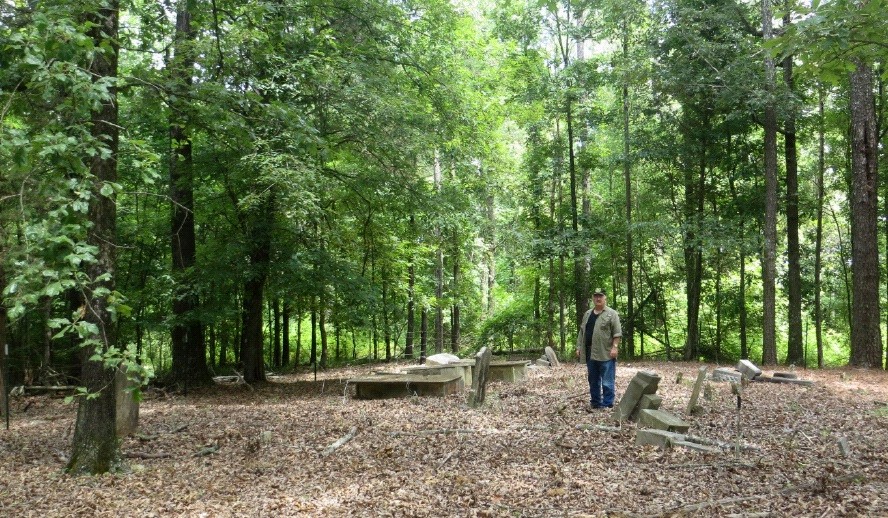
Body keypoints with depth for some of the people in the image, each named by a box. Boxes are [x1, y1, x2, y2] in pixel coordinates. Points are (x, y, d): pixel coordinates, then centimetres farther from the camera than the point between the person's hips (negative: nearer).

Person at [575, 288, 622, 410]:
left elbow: (617, 332, -9)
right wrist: (579, 347, 12)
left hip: (606, 354, -6)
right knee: (593, 381, 12)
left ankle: (607, 406, 2)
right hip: (590, 354, 6)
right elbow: (582, 332, 17)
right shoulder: (588, 314, 15)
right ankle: (595, 403, 21)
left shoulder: (612, 313, -3)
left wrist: (614, 347, -16)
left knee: (607, 382, -3)